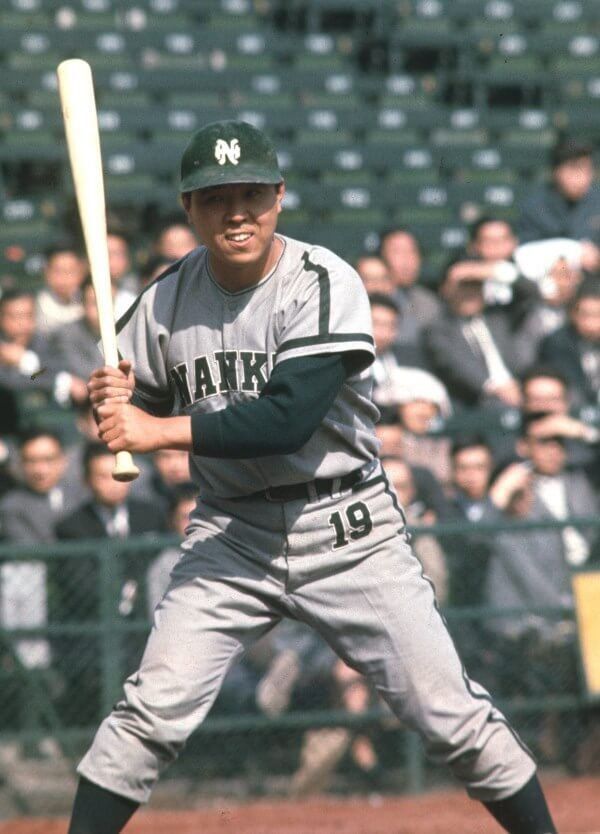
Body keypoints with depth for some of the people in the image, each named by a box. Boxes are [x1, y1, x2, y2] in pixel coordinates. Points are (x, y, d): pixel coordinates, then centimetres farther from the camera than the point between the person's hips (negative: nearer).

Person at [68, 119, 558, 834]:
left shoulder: (323, 284, -15)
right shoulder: (169, 297, 0)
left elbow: (289, 419, -25)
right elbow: (135, 418, 10)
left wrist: (159, 431, -27)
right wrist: (112, 400, -14)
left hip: (347, 531, -3)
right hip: (231, 535, 3)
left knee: (450, 714, -1)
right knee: (152, 712, -11)